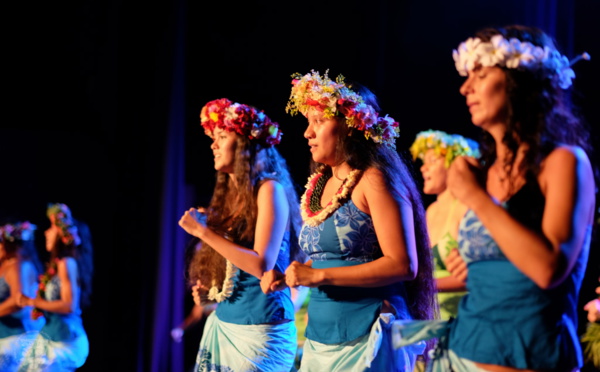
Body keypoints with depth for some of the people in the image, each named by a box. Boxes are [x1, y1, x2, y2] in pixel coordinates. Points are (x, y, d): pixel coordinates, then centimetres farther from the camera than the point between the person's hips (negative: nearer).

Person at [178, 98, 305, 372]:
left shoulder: (268, 189, -10)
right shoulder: (230, 194, 12)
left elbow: (261, 264, -20)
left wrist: (204, 231, -15)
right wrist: (208, 286, 3)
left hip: (259, 328, -7)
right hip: (222, 323, 7)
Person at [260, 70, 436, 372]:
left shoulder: (374, 180, -11)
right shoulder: (319, 185, 11)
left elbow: (403, 265, -19)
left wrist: (319, 276, -20)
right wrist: (286, 278, 2)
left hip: (366, 339, -7)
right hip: (319, 337, 7)